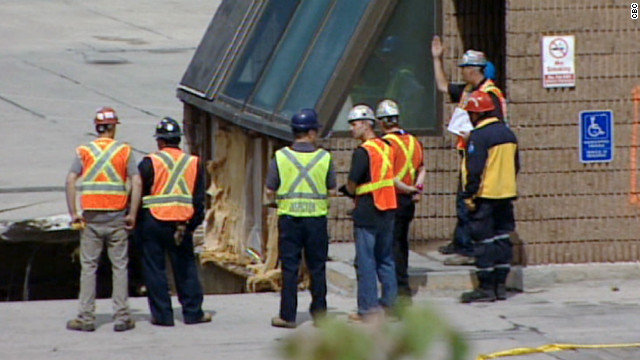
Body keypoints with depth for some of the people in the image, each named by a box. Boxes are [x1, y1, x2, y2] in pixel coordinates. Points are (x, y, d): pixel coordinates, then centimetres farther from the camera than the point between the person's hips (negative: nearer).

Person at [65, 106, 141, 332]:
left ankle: (86, 318, 1)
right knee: (119, 266, 5)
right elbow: (137, 182, -8)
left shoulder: (84, 152, 3)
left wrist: (73, 214, -5)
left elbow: (70, 180, -8)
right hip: (116, 218, 0)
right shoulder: (124, 151, 2)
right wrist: (132, 215, -4)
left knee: (88, 267, 4)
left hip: (91, 218, 0)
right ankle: (121, 317, 2)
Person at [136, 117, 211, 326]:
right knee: (186, 268, 12)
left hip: (153, 222, -3)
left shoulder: (150, 163, -6)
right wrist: (192, 224, 16)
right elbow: (199, 199, 9)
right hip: (182, 223, 3)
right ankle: (193, 312, 13)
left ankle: (162, 314, 4)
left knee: (154, 269, 4)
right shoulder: (194, 163, 6)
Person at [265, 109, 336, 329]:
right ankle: (319, 312, 15)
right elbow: (332, 190, 2)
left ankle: (287, 315, 2)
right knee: (317, 267, 10)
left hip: (289, 217, 0)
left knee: (289, 267, 3)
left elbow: (270, 191, -2)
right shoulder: (324, 157, -3)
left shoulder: (281, 157, -4)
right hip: (317, 218, 0)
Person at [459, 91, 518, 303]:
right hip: (506, 195, 8)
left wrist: (469, 196, -14)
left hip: (485, 197, -8)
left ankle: (486, 287, -1)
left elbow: (475, 170, -19)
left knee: (484, 241, -3)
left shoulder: (479, 136, -15)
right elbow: (515, 165, 18)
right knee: (502, 238, 12)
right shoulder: (507, 133, 11)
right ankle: (501, 285, 14)